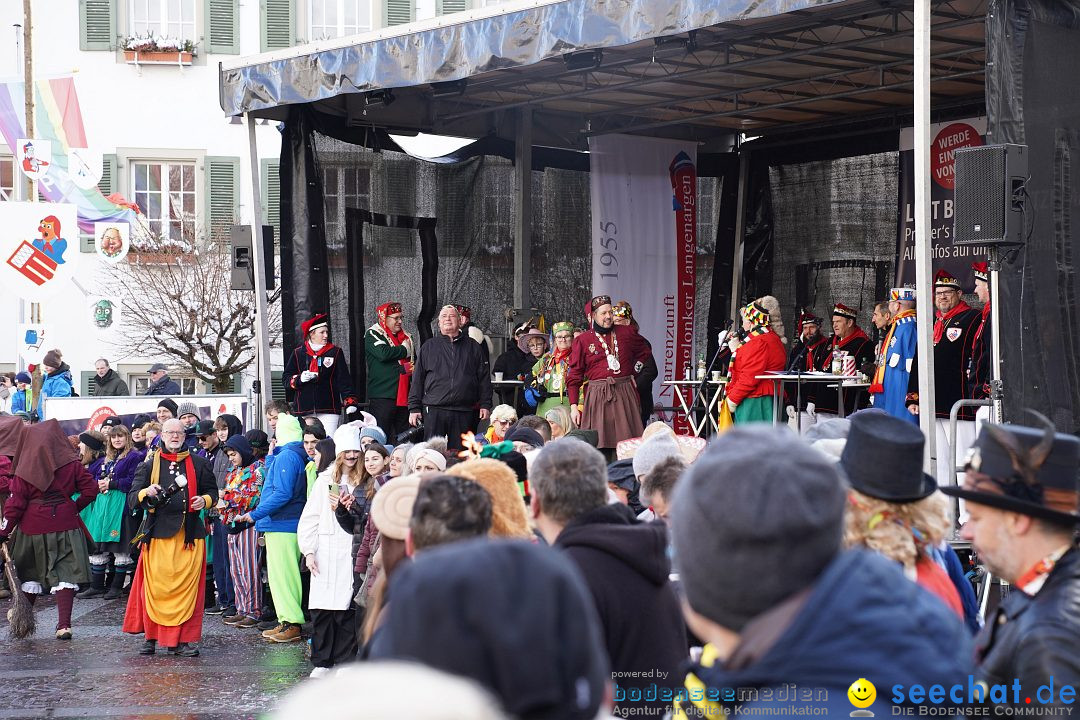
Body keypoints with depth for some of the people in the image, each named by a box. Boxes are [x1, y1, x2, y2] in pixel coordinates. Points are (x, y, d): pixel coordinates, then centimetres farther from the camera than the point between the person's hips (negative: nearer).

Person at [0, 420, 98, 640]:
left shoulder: (25, 467, -6)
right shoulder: (71, 463, -3)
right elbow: (90, 489, -3)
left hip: (33, 526, 0)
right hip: (65, 524, 0)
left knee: (29, 573, 17)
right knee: (65, 574, 1)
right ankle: (64, 624, -8)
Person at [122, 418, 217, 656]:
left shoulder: (198, 464, 13)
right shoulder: (149, 465, 11)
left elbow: (212, 490, 21)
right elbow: (132, 498, 6)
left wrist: (205, 500, -1)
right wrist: (146, 492, -15)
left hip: (189, 534, 1)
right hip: (158, 533, 0)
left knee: (187, 586, -4)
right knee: (156, 586, -4)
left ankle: (184, 639, 2)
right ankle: (151, 636, 7)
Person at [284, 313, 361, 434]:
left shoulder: (335, 352, 6)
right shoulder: (298, 353, 8)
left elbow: (344, 380, 3)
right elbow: (286, 379, 12)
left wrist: (350, 402, -7)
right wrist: (299, 379, -9)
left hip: (328, 410, -1)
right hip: (304, 410, 1)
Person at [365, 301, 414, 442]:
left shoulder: (405, 337, 19)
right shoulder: (372, 335, -1)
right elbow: (383, 353, -20)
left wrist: (412, 367, 7)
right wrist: (405, 350, -5)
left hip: (404, 397, 7)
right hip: (382, 396, -7)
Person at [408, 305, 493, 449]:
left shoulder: (473, 348, 13)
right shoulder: (428, 347, 12)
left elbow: (484, 378, 11)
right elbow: (417, 379, 10)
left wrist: (485, 405, 2)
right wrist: (414, 408, 3)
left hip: (465, 412, 1)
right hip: (434, 410, 0)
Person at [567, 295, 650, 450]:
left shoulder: (627, 333, 11)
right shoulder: (582, 341, 4)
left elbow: (644, 352, 28)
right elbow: (574, 376, 4)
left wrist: (633, 372, 14)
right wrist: (573, 406, -3)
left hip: (625, 395, 2)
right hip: (597, 397, -2)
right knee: (597, 445, -6)